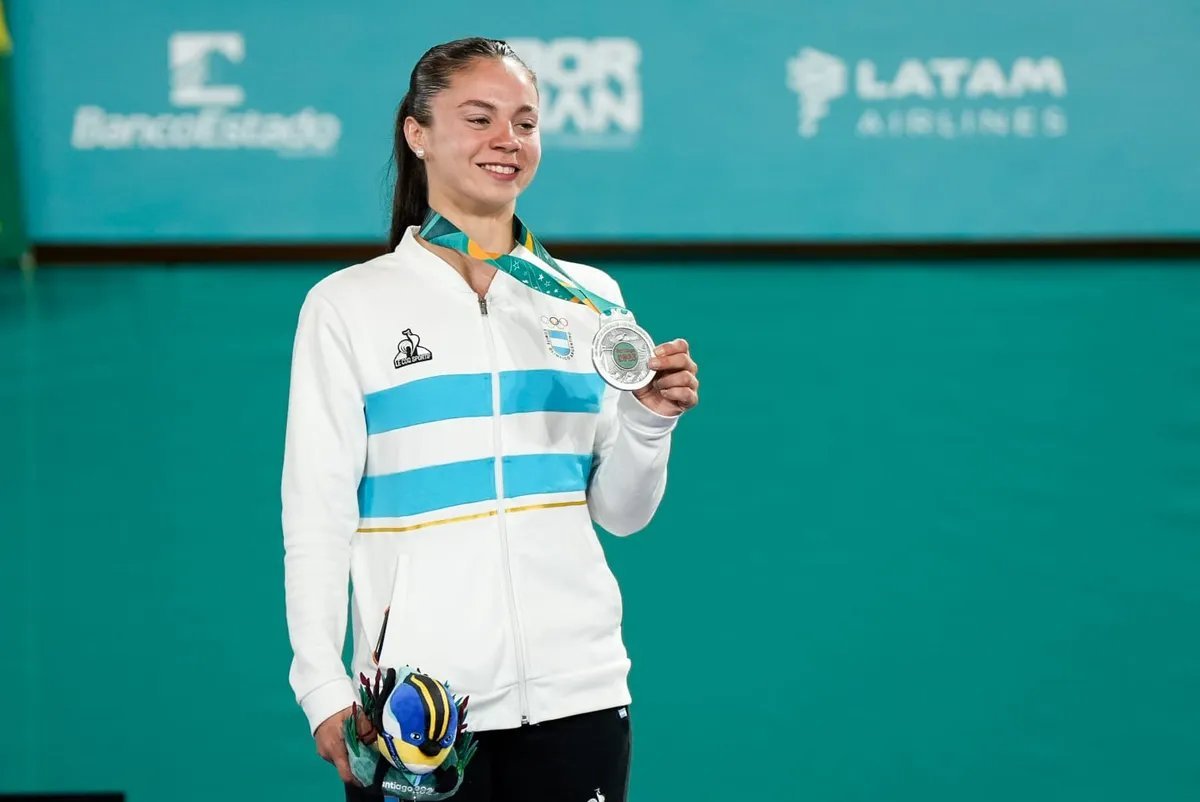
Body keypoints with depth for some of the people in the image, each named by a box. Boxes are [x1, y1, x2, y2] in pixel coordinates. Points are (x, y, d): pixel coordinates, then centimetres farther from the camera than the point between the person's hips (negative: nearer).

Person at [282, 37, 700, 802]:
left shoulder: (591, 297, 9)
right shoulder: (346, 305, 1)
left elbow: (621, 511, 11)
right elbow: (317, 514, -1)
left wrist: (648, 422, -8)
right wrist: (325, 688, -9)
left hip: (575, 690, 3)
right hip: (415, 705, -2)